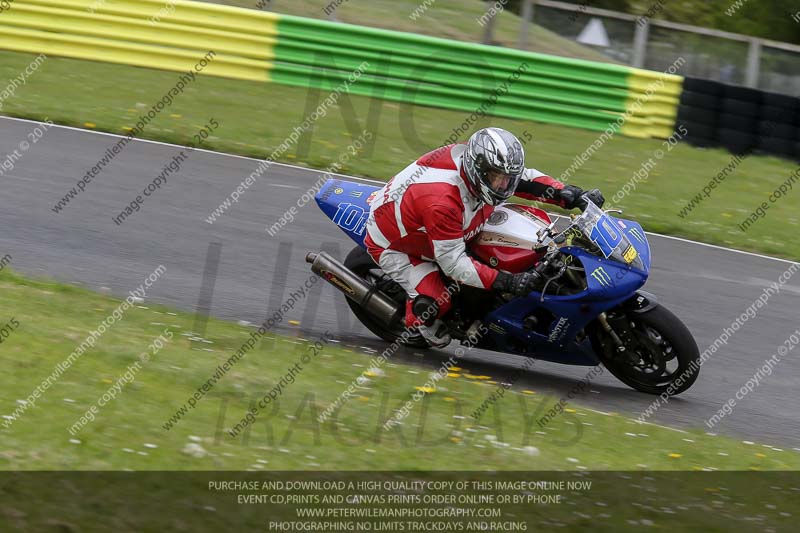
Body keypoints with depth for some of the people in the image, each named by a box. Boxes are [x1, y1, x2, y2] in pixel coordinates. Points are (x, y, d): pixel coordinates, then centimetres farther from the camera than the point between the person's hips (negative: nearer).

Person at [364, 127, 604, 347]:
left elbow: (525, 178, -3)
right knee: (435, 301, -26)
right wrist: (507, 282, -42)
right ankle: (415, 319, 10)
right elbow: (453, 262, -37)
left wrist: (570, 195, -16)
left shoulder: (478, 161, -21)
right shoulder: (442, 202, -44)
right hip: (392, 243, -8)